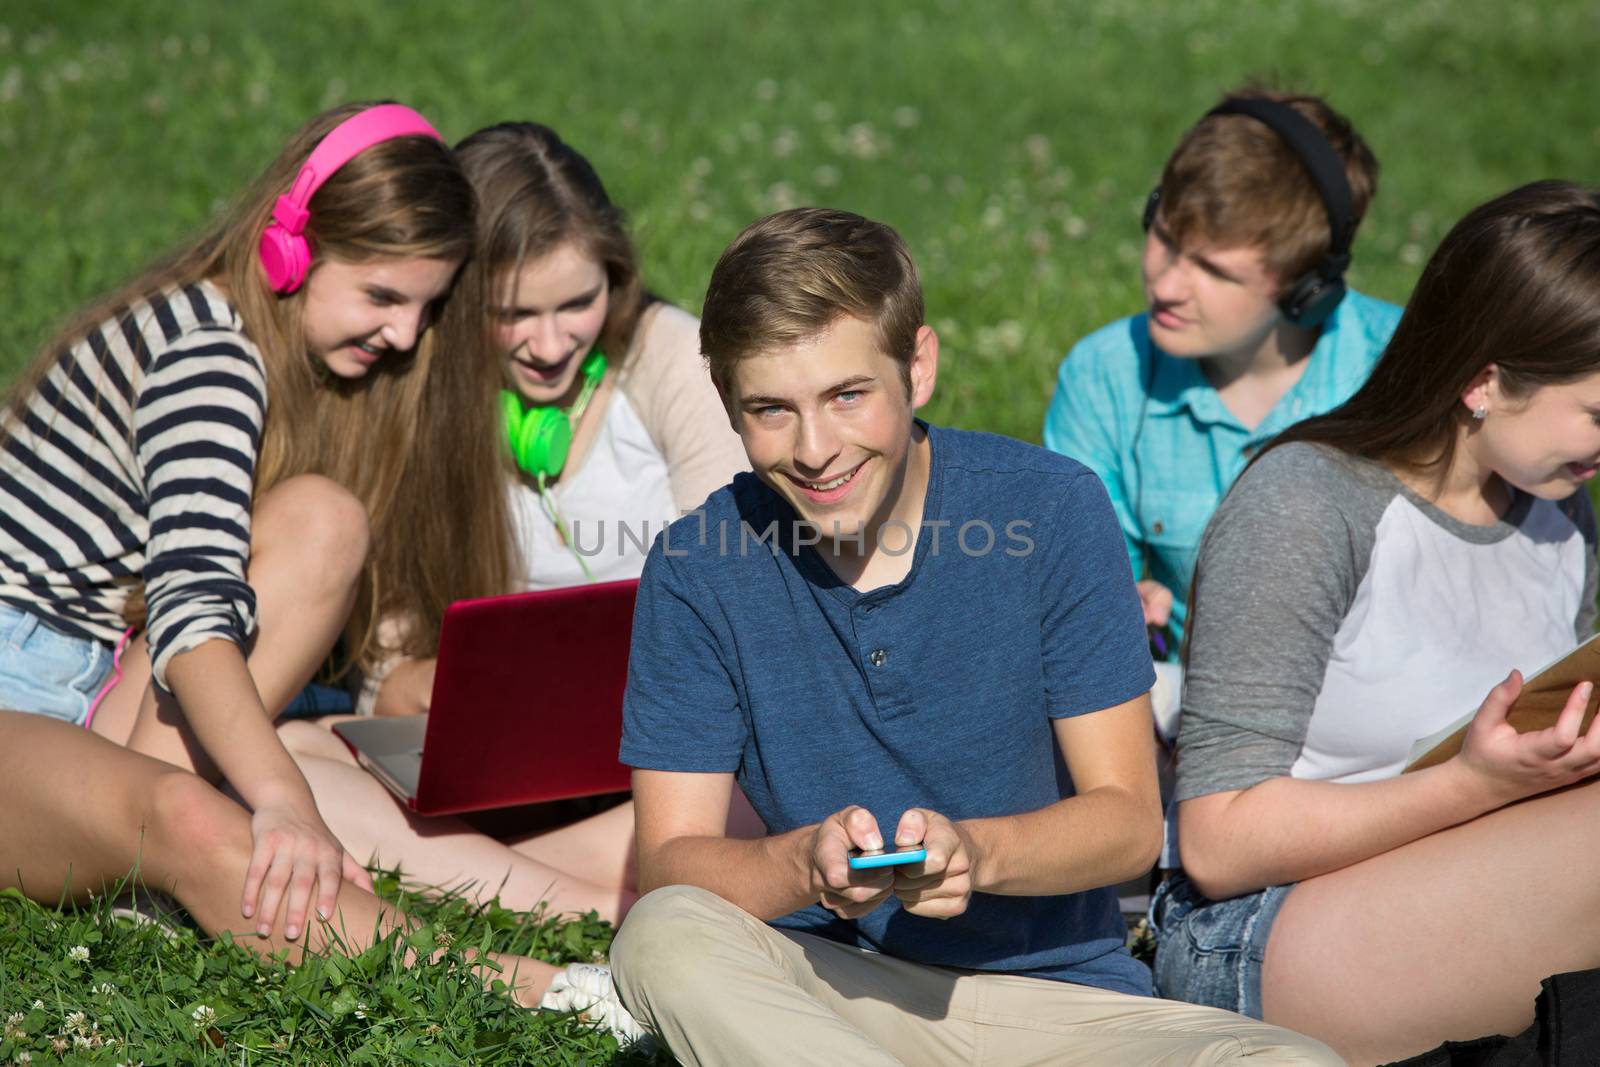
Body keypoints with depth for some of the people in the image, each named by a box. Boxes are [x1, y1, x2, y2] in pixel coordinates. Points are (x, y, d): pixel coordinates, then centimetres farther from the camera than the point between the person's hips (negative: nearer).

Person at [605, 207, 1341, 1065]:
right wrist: (802, 865, -30)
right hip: (832, 991, 1)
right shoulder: (697, 569, -5)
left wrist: (975, 853, -27)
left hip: (1060, 991, 0)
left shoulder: (1050, 509, -7)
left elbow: (1128, 818, -6)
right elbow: (667, 862, -8)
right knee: (664, 936, -32)